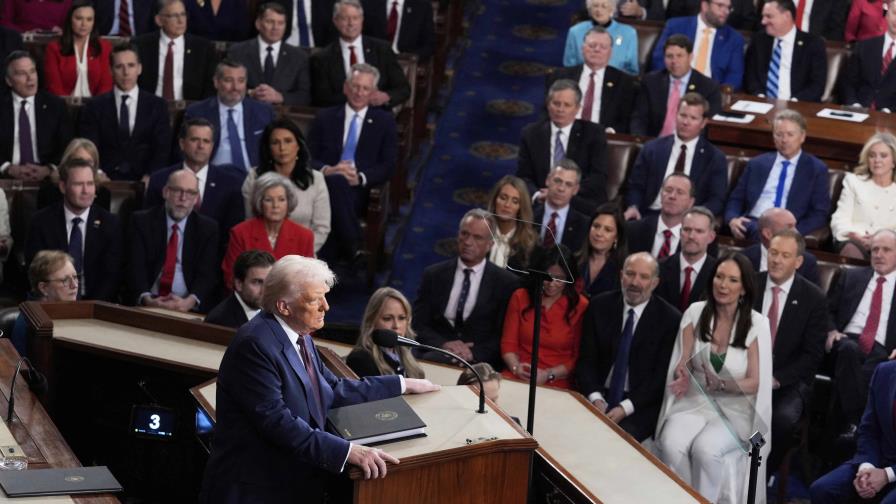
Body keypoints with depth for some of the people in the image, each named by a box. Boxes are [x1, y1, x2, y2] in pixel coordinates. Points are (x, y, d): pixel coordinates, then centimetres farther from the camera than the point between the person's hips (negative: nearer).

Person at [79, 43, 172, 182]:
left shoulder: (157, 106, 12)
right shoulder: (95, 107, 11)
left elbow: (162, 149, 3)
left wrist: (150, 177, -15)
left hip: (143, 182, 0)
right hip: (106, 181, 0)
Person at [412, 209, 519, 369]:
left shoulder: (506, 282, 6)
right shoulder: (434, 275, 13)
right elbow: (418, 325, 8)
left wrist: (473, 353, -16)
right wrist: (443, 344, -12)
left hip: (479, 362, -3)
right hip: (436, 353, 3)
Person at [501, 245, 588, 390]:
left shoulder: (580, 306, 3)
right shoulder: (520, 297, 12)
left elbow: (577, 358, 4)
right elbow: (508, 343, 11)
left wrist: (548, 375, -9)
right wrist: (516, 367, -9)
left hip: (555, 386, -3)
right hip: (516, 378, 3)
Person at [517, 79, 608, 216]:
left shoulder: (593, 133, 4)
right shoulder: (531, 133, 10)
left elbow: (599, 178, -5)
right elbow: (523, 176, 7)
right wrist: (537, 195, -15)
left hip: (583, 206, -3)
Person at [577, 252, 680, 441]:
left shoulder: (670, 319, -3)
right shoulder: (600, 305, 6)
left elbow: (663, 375, -5)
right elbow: (586, 359, 5)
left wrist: (625, 408, -16)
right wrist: (596, 399, -12)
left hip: (641, 406, -2)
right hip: (598, 396, 2)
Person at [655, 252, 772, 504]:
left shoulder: (757, 324, -7)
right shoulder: (695, 312, 0)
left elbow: (755, 383, -5)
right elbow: (682, 364, 4)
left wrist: (719, 384, -22)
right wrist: (683, 376, -20)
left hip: (735, 407, -2)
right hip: (695, 400, 2)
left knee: (705, 449, -31)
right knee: (671, 445, -28)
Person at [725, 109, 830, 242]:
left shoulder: (816, 169, 9)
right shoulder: (757, 164, 18)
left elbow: (820, 213, 3)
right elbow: (736, 199, 19)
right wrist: (733, 219, -5)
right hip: (750, 225, 2)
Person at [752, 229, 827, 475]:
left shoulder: (814, 298, -2)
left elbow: (813, 353, -4)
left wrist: (777, 379, -15)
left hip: (789, 381, -1)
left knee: (784, 417, -32)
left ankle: (764, 474, -8)